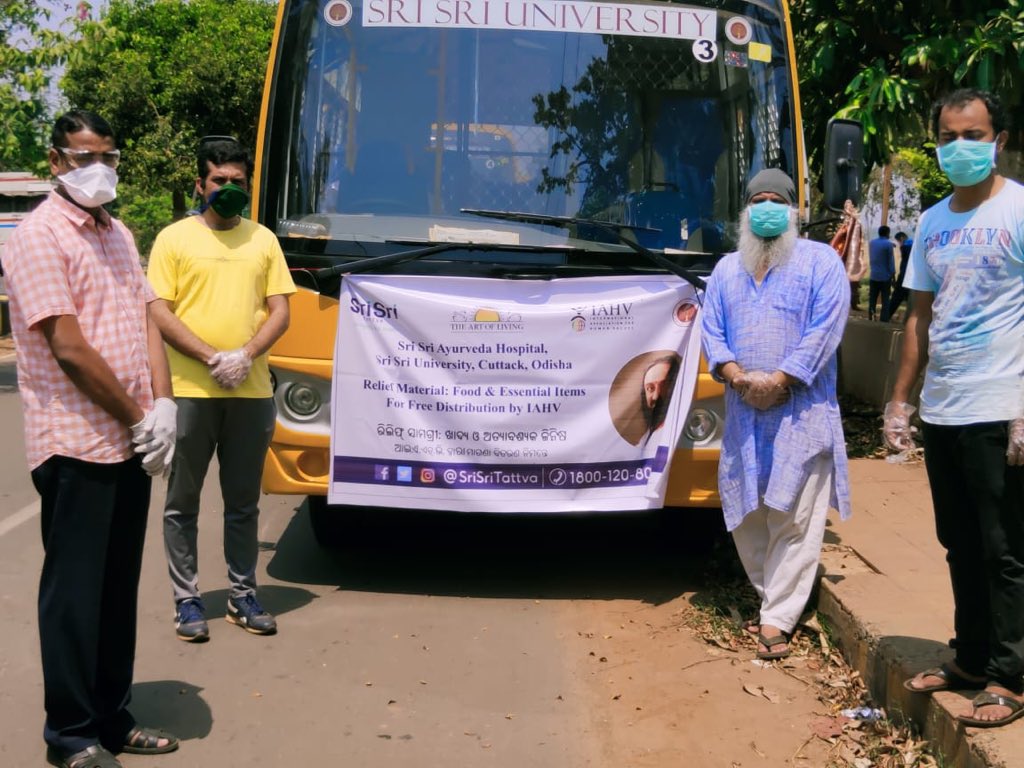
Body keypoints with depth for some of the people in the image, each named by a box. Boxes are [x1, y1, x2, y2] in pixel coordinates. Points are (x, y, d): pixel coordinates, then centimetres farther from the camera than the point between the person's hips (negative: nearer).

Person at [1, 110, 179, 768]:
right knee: (75, 589, 1)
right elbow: (69, 348, -17)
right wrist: (137, 417, -12)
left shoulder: (119, 234, 14)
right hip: (78, 445, -8)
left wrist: (162, 405, -4)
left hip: (132, 442, 8)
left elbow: (146, 320, 11)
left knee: (119, 587, 14)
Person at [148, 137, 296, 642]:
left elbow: (280, 312, 8)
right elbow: (159, 314, -3)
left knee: (244, 503, 11)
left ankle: (243, 596, 21)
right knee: (182, 502, 4)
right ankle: (187, 600, 14)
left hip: (252, 391, 3)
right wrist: (212, 357, -14)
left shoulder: (263, 239, 12)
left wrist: (246, 355, -9)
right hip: (189, 390, -2)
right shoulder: (174, 238, 3)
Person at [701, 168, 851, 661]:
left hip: (802, 412, -5)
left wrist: (778, 380, -16)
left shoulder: (820, 261, 3)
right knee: (745, 516, 7)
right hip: (743, 413, 5)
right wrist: (737, 376, -9)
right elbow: (711, 329, 9)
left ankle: (777, 620, -2)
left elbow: (824, 330, -8)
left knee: (794, 520, -6)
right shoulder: (727, 269, 17)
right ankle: (772, 598, 23)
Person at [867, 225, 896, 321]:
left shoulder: (871, 243, 7)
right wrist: (893, 274, -4)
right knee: (885, 300, -1)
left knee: (872, 300, 8)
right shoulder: (888, 244, -10)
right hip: (885, 277, -5)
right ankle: (884, 321, -5)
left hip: (873, 276, 5)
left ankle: (870, 319, 7)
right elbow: (891, 261, -9)